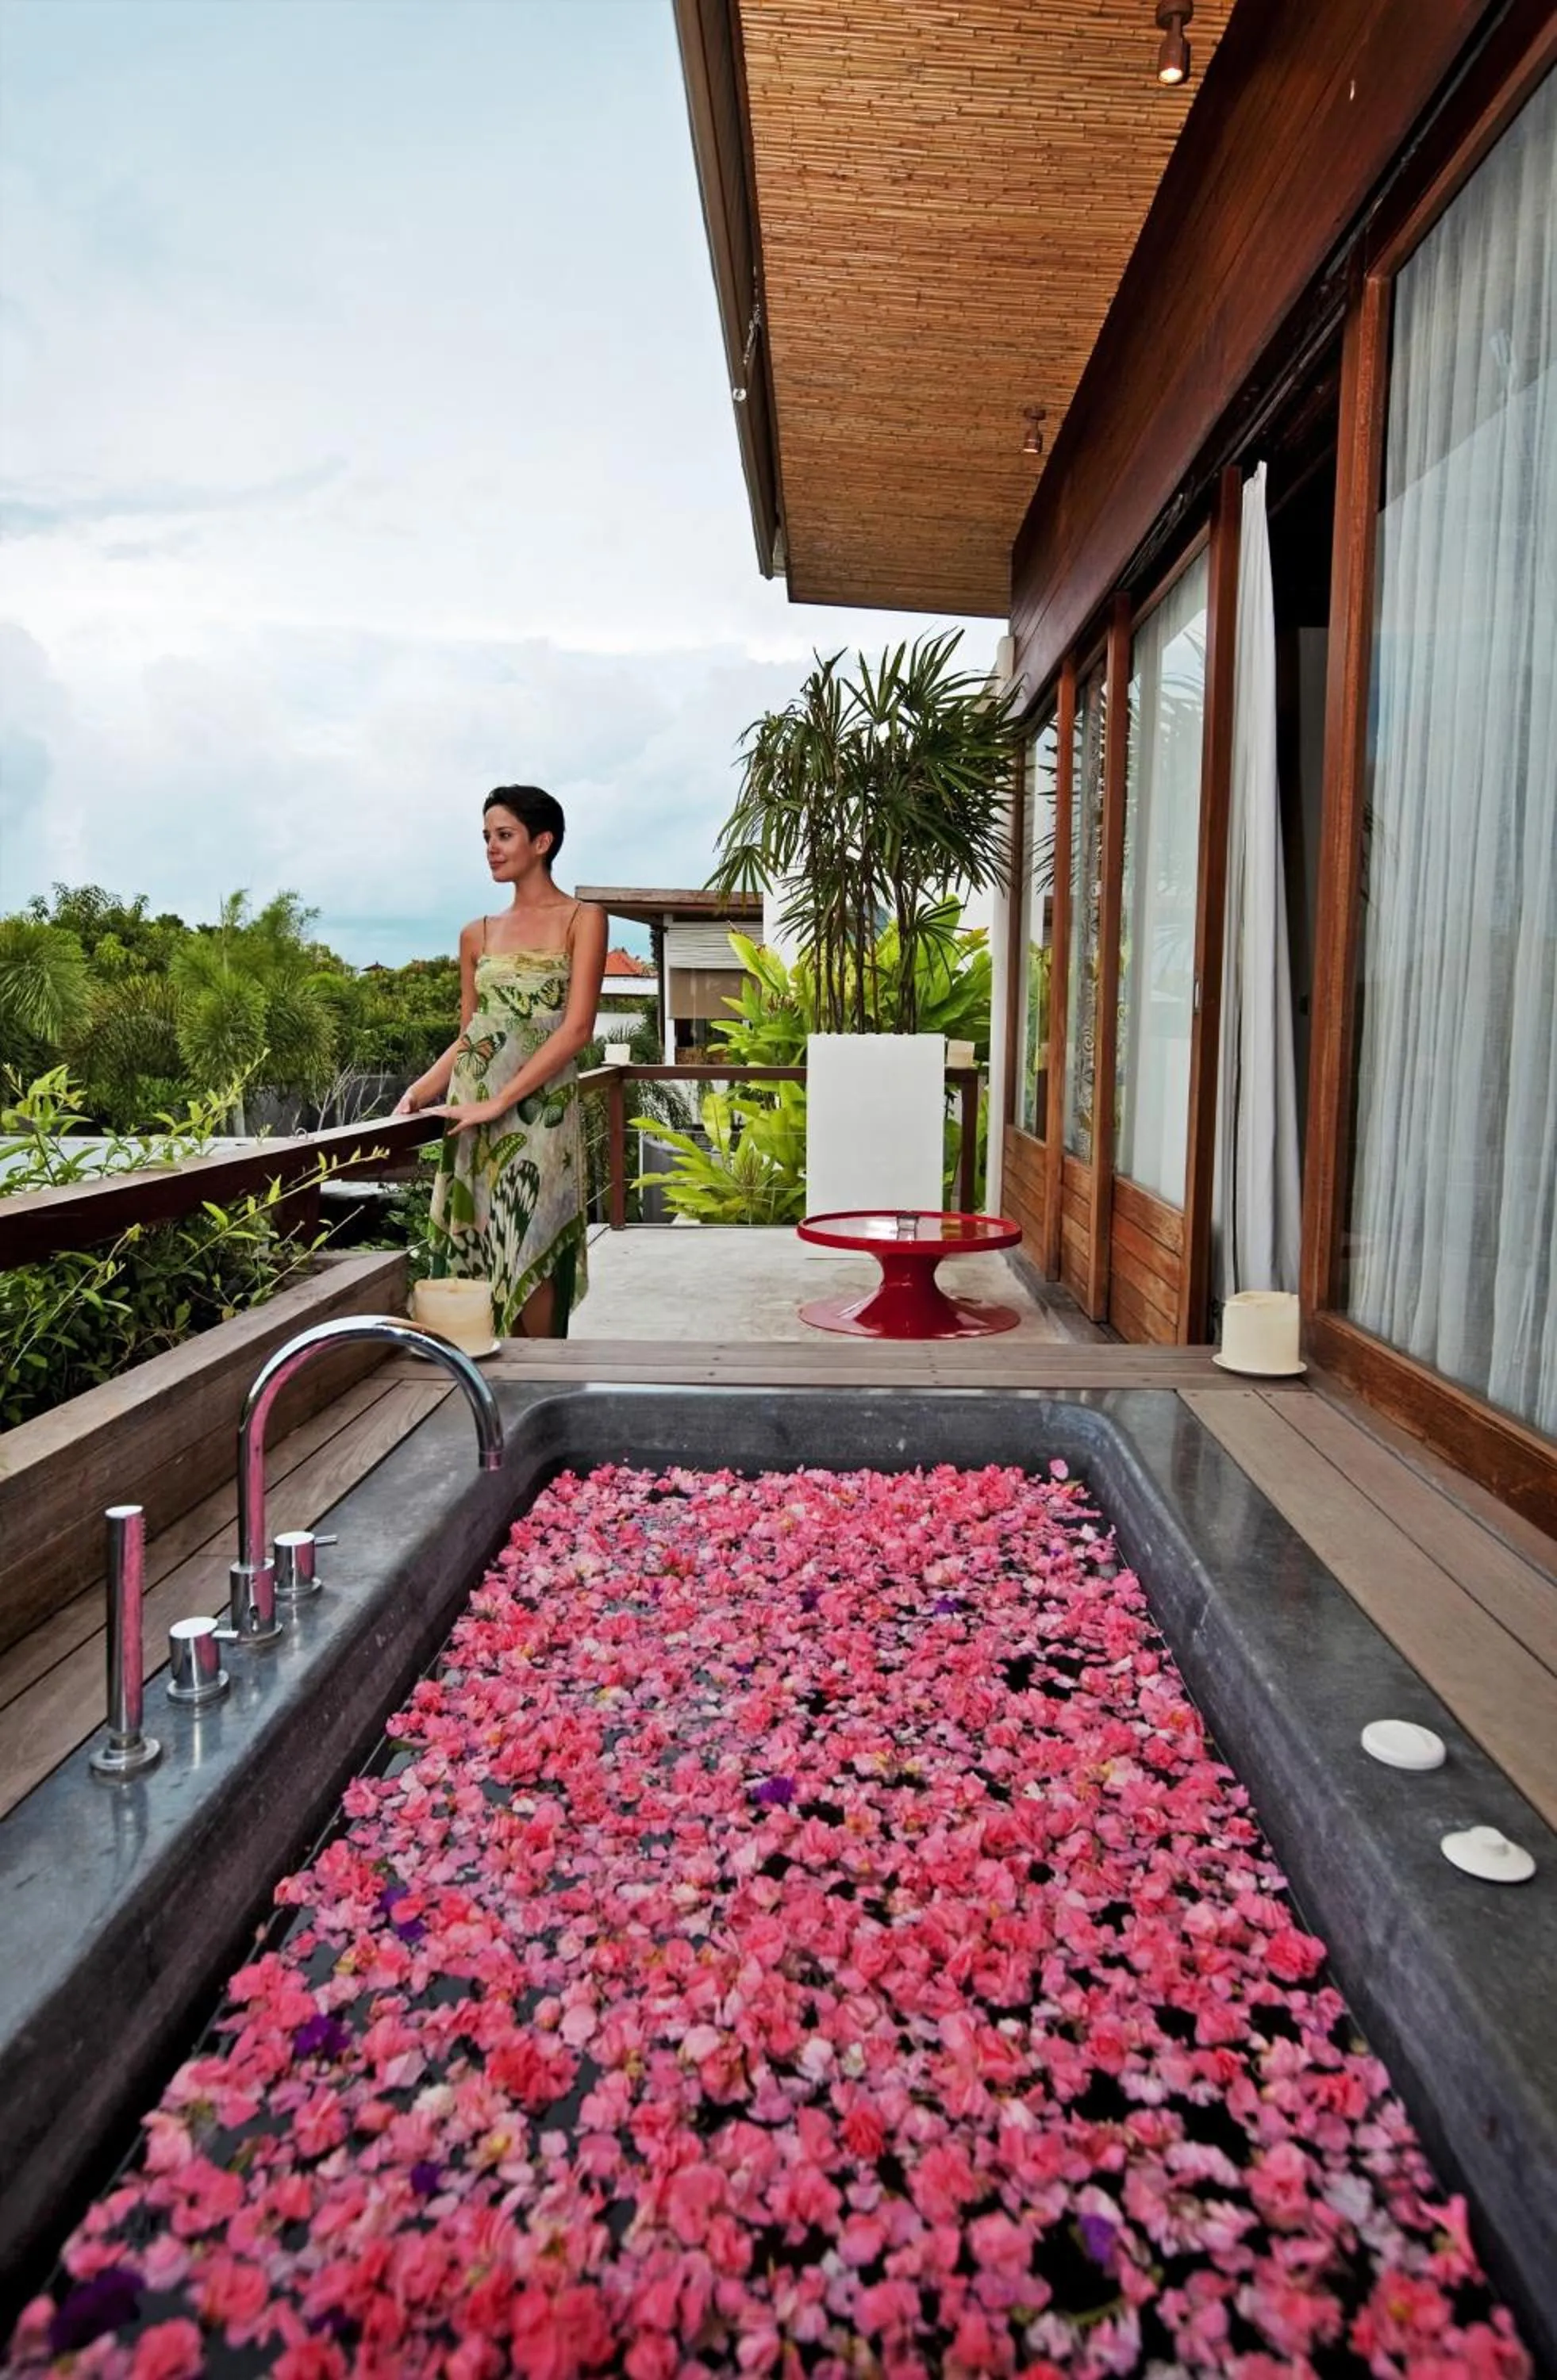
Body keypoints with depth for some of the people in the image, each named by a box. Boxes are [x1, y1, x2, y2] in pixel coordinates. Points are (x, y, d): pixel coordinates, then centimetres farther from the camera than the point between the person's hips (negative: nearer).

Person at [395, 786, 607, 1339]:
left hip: (538, 1112, -4)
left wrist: (499, 1101, -15)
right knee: (472, 1257, 5)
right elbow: (468, 1036, 17)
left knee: (531, 1268, -5)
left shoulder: (581, 920, 1)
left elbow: (577, 1028, -9)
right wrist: (421, 1090, -1)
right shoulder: (477, 935, 15)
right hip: (471, 1115, 5)